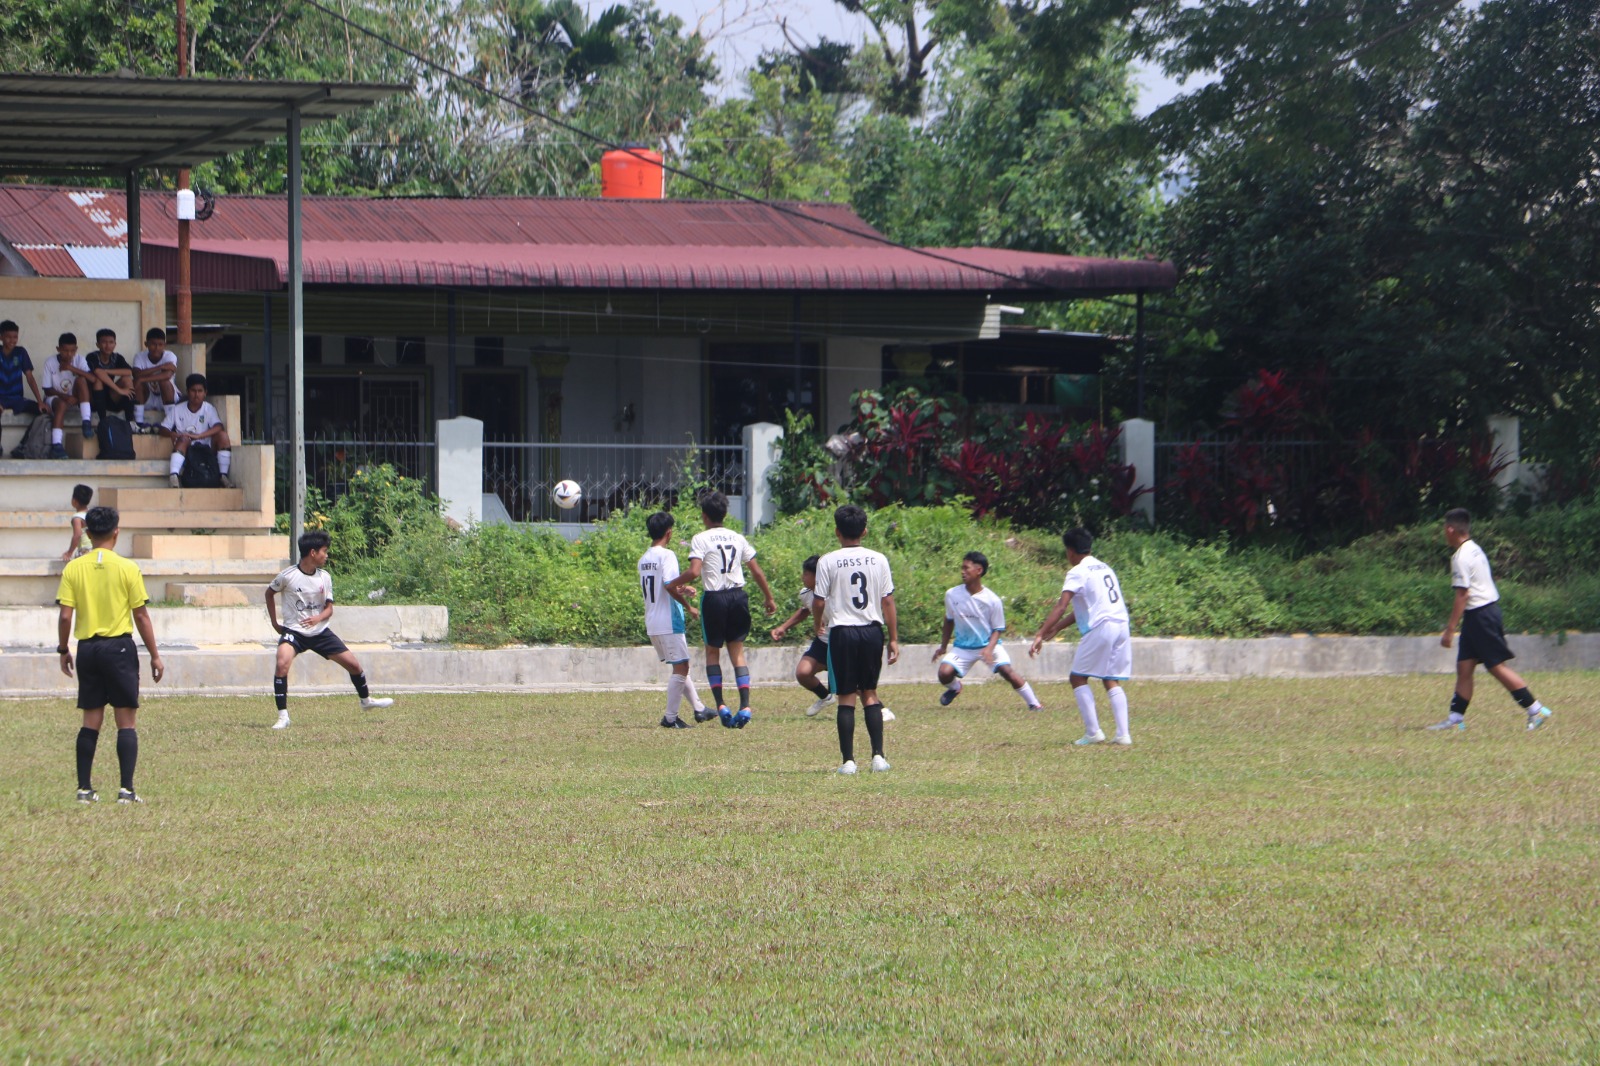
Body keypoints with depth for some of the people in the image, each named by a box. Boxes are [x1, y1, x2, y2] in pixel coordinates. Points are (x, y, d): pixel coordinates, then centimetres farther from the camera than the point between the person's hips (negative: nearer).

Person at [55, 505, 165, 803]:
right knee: (127, 721, 2)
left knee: (91, 721, 10)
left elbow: (65, 616, -3)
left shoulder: (73, 569, -1)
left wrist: (63, 650, 12)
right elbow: (141, 616, -5)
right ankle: (126, 788, -4)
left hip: (87, 648, 3)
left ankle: (85, 788, 9)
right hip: (119, 646, -3)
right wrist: (154, 655, 3)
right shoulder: (128, 568, -6)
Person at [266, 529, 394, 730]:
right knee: (282, 664, -31)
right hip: (293, 631, -4)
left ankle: (366, 700, 36)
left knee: (354, 664, 7)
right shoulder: (288, 576, -13)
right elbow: (269, 593, 6)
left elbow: (329, 608, 4)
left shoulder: (324, 577, -1)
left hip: (320, 631, 4)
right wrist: (274, 622, 5)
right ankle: (283, 717, -24)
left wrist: (318, 618, -19)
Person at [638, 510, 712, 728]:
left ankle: (699, 709, 22)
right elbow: (669, 585, -23)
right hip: (668, 621, -9)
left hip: (652, 624, 9)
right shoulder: (666, 555, -13)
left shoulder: (644, 559, 13)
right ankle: (670, 717, -2)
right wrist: (688, 606, -10)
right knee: (681, 668, -2)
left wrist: (680, 590, 23)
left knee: (680, 667, 17)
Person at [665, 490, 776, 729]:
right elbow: (757, 571, 10)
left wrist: (674, 583, 1)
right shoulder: (737, 539, 10)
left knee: (712, 651, 12)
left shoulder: (701, 539, -5)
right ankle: (745, 705, -4)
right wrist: (769, 598, 19)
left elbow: (694, 572, -17)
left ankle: (720, 704, 2)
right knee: (737, 651, 9)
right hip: (738, 595, 4)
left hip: (714, 598, -4)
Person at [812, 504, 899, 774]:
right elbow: (888, 601, 3)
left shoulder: (828, 562, -6)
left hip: (842, 631, -2)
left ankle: (848, 760, -1)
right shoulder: (879, 560, 2)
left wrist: (818, 624, 16)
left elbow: (819, 602, -5)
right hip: (872, 630, 2)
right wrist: (894, 639, 8)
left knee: (846, 697, 2)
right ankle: (878, 755, 4)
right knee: (870, 694, 13)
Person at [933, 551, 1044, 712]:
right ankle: (954, 688, 19)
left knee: (1008, 671, -23)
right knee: (944, 673, -19)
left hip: (989, 645, -2)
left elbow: (998, 629, -6)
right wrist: (943, 647, 15)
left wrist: (989, 648, -23)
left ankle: (1033, 703, -7)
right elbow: (949, 621, 11)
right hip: (963, 648, 2)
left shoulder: (992, 600, -15)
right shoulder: (952, 595, -6)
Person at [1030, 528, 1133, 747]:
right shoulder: (1105, 569, 22)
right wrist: (1055, 629, 27)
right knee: (1112, 681, 12)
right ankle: (1123, 734, 0)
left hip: (1100, 627, -7)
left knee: (1078, 678, 3)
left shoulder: (1078, 572, -3)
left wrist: (1040, 635, -18)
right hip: (1122, 625, 7)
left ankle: (1093, 732, -5)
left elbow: (1061, 607, -15)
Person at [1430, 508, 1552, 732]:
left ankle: (1536, 710, -4)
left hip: (1479, 615, -10)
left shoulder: (1461, 557, -16)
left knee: (1497, 667, -7)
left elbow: (1462, 596, -20)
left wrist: (1450, 630, -19)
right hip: (1488, 609, 10)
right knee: (1464, 667, 8)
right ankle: (1455, 718, 9)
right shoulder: (1475, 550, 14)